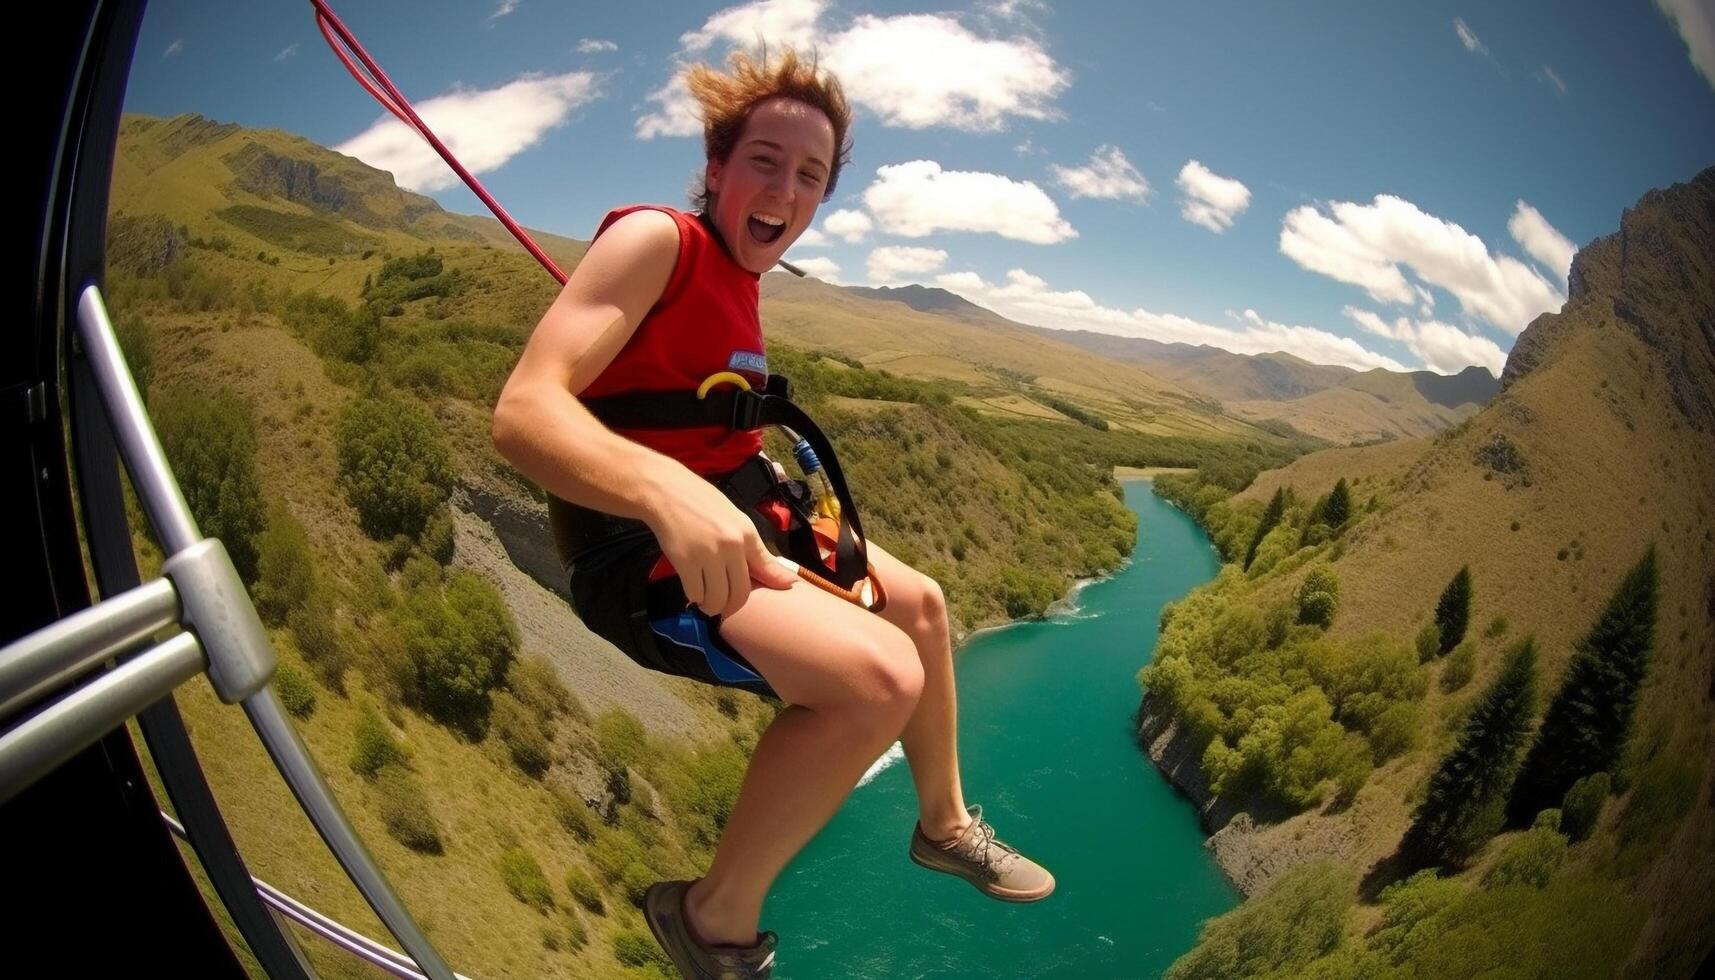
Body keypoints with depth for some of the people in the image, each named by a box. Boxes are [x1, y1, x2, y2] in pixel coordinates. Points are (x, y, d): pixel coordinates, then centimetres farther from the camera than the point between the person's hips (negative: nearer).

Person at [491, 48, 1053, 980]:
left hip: (726, 520, 10)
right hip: (643, 553, -10)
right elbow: (523, 410, -32)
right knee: (881, 673, -28)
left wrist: (776, 479, 10)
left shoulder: (735, 277, 11)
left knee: (920, 603, 18)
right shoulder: (654, 239, -17)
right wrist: (668, 491, -49)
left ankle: (944, 823, 38)